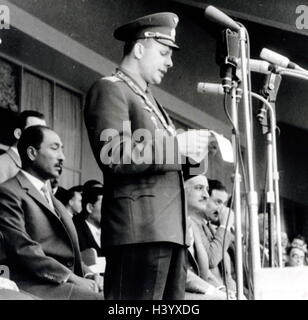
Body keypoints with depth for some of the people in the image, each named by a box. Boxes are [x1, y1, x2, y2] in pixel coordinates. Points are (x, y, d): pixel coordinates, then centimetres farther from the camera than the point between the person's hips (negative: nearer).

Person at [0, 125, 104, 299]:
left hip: (66, 283, 8)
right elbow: (23, 249, -13)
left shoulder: (55, 202, 28)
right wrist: (72, 278, -18)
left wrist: (89, 275, 1)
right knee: (104, 298, -27)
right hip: (36, 286, -8)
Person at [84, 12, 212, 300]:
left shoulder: (148, 99, 26)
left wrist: (192, 154, 9)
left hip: (169, 229, 9)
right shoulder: (109, 89, -3)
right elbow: (115, 158, -17)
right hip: (138, 230, -9)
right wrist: (177, 144, -13)